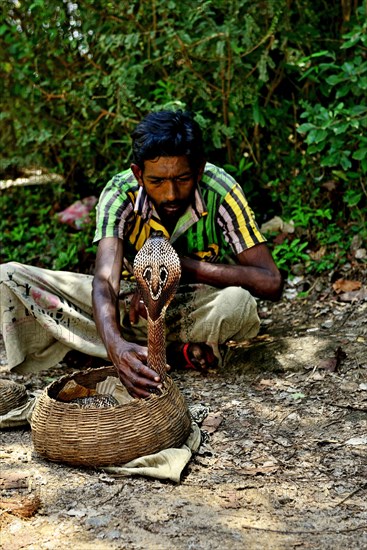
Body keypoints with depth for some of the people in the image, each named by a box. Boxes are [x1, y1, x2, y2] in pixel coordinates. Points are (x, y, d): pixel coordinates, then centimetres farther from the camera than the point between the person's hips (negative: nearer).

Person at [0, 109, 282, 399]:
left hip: (192, 308, -1)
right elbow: (104, 280, -32)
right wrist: (116, 346, -53)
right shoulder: (120, 193, -20)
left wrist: (181, 263, -29)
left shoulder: (220, 191, -22)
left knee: (237, 302, -37)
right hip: (131, 298, 2)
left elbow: (271, 283, -25)